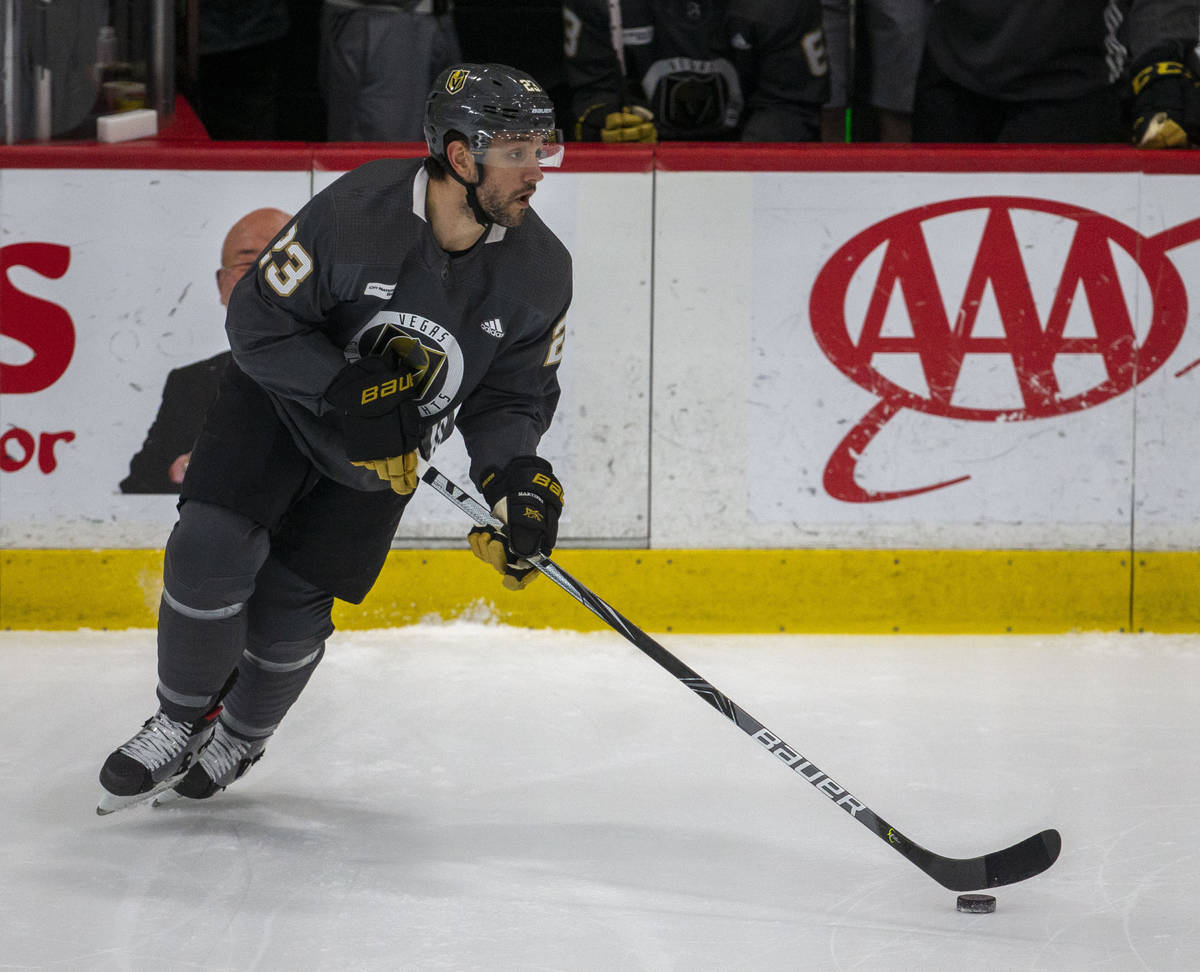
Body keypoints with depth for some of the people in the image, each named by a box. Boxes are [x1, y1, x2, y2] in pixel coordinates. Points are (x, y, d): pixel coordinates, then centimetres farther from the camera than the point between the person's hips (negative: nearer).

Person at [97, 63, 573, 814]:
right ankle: (183, 721, 6)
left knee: (290, 608, 0)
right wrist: (347, 393, -31)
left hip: (387, 448, 2)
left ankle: (241, 737, 30)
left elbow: (513, 394, -6)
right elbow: (259, 319, -21)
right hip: (285, 396, -2)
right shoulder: (355, 212, -30)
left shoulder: (541, 272, -18)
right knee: (211, 551, -19)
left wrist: (514, 477, -25)